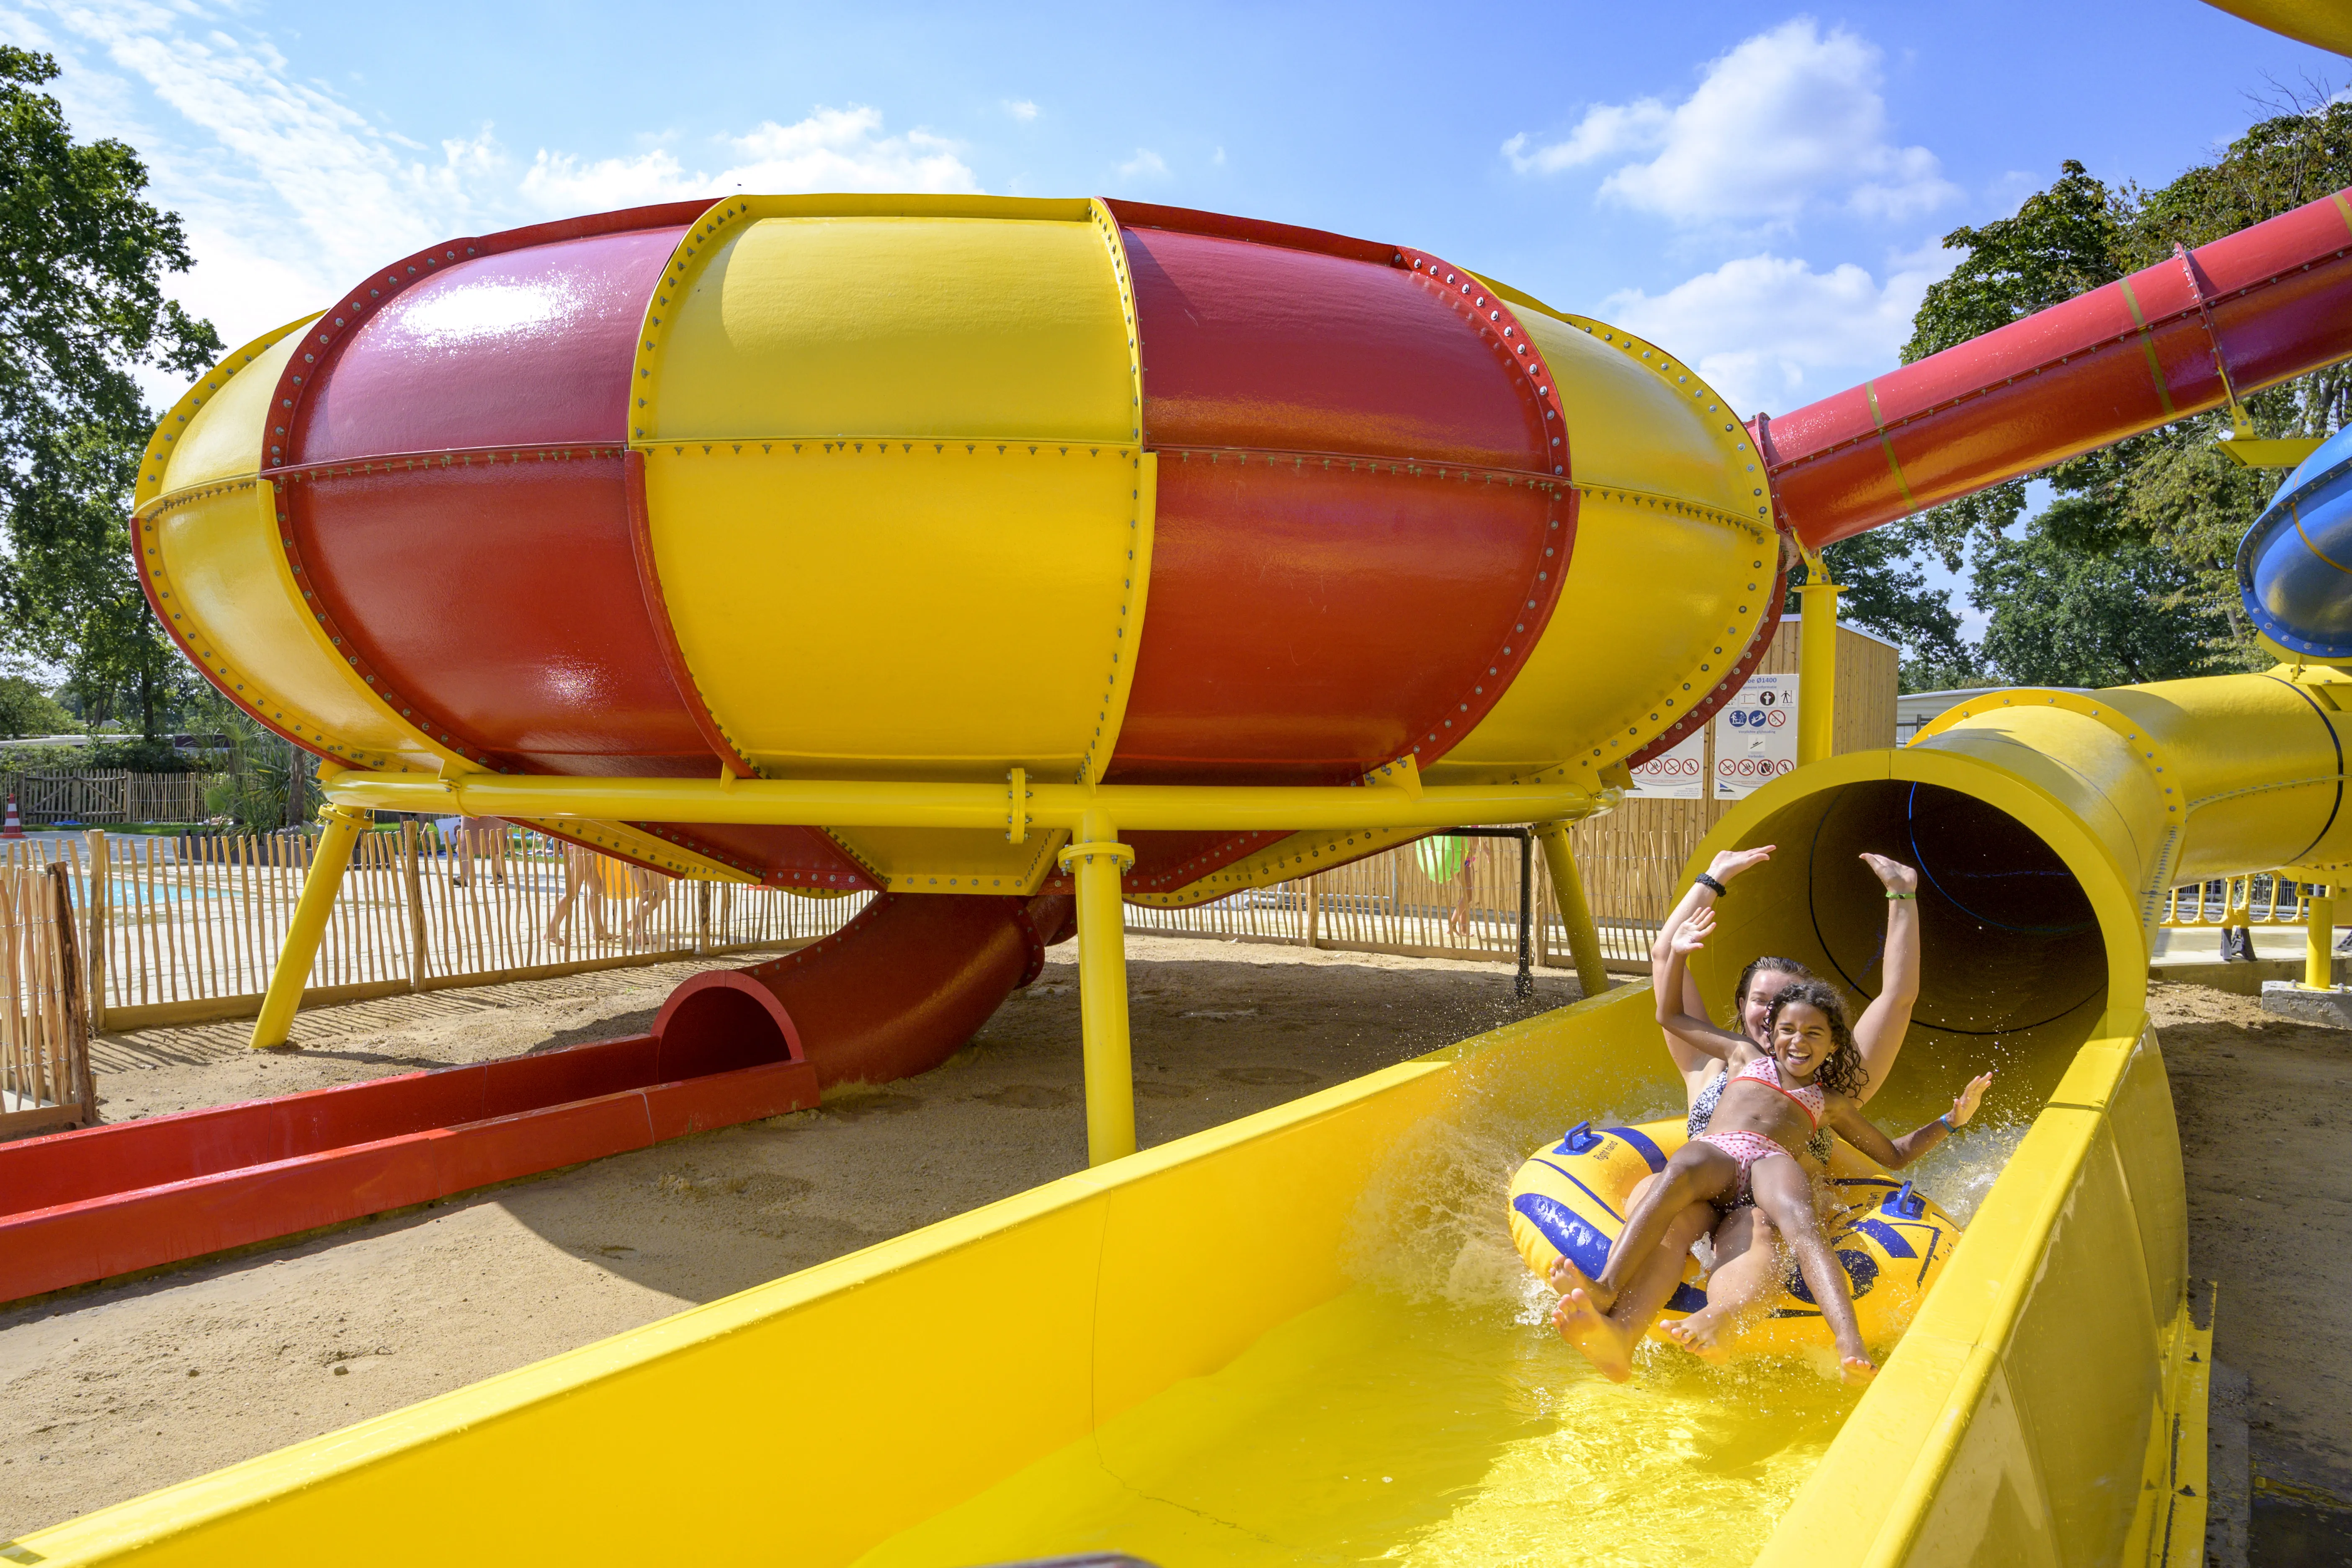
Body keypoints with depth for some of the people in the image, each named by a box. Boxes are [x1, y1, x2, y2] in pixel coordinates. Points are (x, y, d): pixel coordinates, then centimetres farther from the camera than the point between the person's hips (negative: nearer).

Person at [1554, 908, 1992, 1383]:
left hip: (1774, 1162, 1)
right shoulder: (1746, 1056, 35)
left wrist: (1951, 1121, 29)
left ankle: (1851, 1344, -61)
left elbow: (1895, 1154, 40)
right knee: (1677, 1174, -40)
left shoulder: (1832, 1103, 35)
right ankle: (1605, 1290, -59)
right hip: (1714, 1151, -1)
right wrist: (1678, 952, 34)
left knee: (1802, 1223, -37)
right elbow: (1670, 1016, 40)